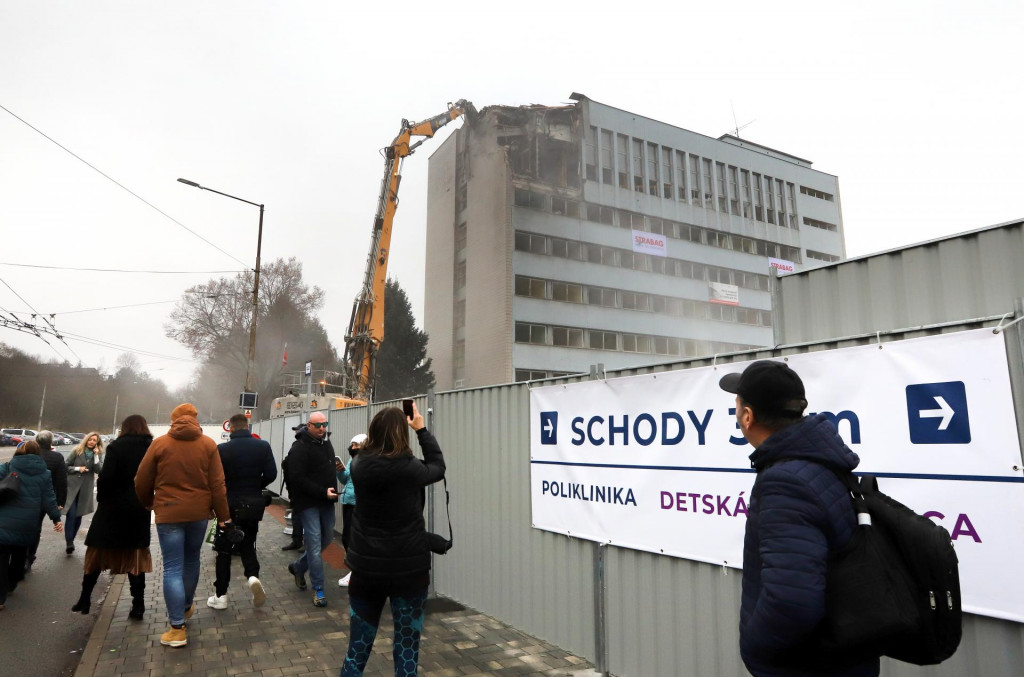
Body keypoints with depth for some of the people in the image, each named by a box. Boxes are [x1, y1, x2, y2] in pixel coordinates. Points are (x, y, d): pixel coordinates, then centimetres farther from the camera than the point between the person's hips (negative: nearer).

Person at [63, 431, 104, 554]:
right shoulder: (77, 451, -2)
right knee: (71, 514, -12)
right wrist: (77, 468, -14)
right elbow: (66, 466, 2)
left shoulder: (99, 454, 3)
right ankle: (69, 542, -9)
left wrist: (96, 456, -17)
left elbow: (99, 470, -9)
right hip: (72, 486, -3)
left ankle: (70, 541, 24)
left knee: (78, 516, 11)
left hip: (85, 489, 3)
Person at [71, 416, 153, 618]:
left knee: (97, 552, 15)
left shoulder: (116, 447, -9)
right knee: (136, 556, 10)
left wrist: (101, 498, 1)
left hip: (113, 507, -3)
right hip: (139, 510, 3)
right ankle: (138, 605, 8)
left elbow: (105, 477, -15)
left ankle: (85, 599, 25)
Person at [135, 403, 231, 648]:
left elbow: (142, 481, 3)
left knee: (172, 569, 1)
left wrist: (148, 503, 23)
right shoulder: (208, 444, -1)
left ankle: (177, 629, 0)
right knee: (191, 560, 22)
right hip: (198, 512, 2)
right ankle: (186, 606, 40)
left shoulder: (160, 443, -3)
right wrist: (223, 514, 3)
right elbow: (217, 484, -3)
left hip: (168, 513, -2)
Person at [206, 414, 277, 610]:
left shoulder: (222, 449, -12)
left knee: (224, 549, 13)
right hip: (254, 503, 2)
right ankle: (253, 577, -7)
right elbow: (271, 474, -5)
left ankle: (221, 595, 17)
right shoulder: (263, 446, -4)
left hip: (230, 504, -2)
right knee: (247, 544, 18)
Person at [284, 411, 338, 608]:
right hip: (308, 503, -8)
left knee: (326, 540, 16)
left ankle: (298, 567, 38)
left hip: (327, 502, 8)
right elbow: (298, 479, -22)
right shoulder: (300, 448, -15)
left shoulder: (327, 443, 11)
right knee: (315, 545, -5)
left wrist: (333, 491, 13)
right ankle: (318, 589, 5)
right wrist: (323, 492, -24)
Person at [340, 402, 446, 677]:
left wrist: (383, 426, 14)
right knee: (407, 649, 9)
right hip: (408, 568, -4)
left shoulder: (359, 466, -6)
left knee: (358, 646, 17)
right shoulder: (409, 468, -16)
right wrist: (421, 429, 10)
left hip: (366, 566, 4)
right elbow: (438, 468, 4)